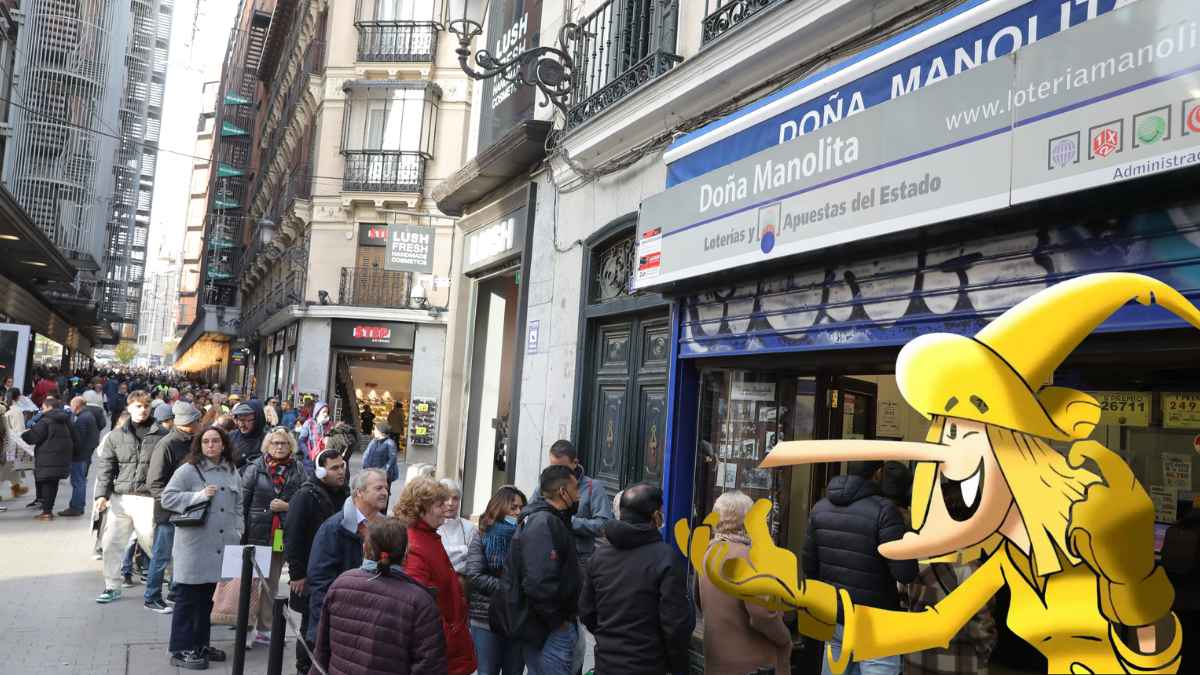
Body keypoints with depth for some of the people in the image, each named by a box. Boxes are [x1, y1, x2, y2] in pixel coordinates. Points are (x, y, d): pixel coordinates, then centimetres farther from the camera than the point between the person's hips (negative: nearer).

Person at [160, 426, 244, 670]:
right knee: (187, 599, 2)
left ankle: (200, 644, 27)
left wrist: (237, 533, 9)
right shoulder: (188, 470, -6)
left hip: (219, 547, 6)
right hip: (193, 547, -5)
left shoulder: (232, 472, 11)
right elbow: (167, 498, -10)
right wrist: (199, 495, -19)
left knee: (207, 599, 15)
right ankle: (181, 650, 11)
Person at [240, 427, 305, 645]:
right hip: (256, 534, -2)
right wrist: (240, 529, -9)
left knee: (271, 582, 12)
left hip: (282, 535, 3)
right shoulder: (255, 469, -2)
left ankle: (265, 629, 22)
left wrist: (287, 506, -11)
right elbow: (241, 501, -4)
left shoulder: (298, 471, 4)